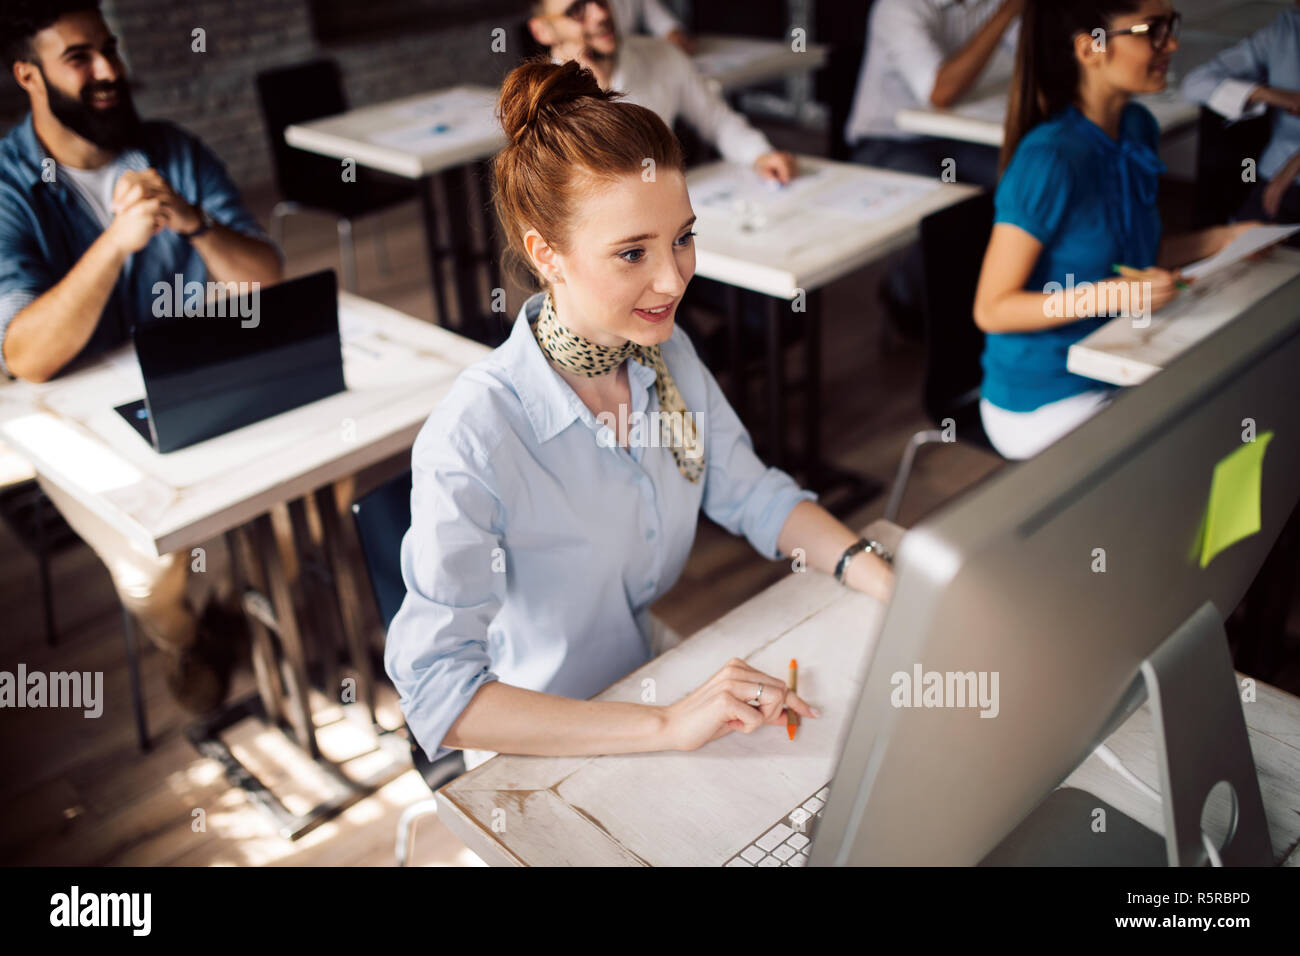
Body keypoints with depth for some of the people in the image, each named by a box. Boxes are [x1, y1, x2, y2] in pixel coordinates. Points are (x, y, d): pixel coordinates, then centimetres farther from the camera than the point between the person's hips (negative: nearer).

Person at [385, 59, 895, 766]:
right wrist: (668, 726, -35)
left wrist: (889, 582, -12)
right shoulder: (471, 439, -29)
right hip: (535, 749, -5)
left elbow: (750, 494, 4)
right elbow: (435, 688, -30)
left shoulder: (668, 355, -5)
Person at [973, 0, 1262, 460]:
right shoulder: (1050, 159, -24)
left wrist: (1221, 239, 3)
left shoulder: (1138, 128, 3)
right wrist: (1109, 295, -32)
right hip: (1042, 404, -8)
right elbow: (991, 309, -22)